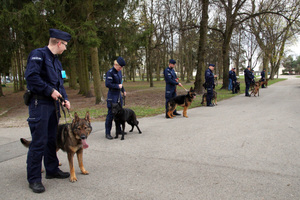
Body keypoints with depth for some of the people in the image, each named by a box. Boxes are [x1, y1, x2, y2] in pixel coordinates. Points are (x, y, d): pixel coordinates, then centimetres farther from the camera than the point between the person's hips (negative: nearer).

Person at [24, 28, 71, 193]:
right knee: (38, 142, -5)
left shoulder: (56, 60, 17)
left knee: (52, 139, 16)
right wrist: (50, 91, -18)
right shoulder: (38, 54, -10)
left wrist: (64, 98, 5)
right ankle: (34, 179, 6)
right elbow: (31, 76, -22)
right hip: (39, 104, -9)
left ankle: (52, 170, 29)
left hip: (53, 103, 9)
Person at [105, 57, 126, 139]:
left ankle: (118, 130, 27)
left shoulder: (119, 72, 11)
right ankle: (107, 133, 3)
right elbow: (107, 84, -22)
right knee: (110, 114, -5)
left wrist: (123, 90, 22)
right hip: (112, 96, -8)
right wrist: (118, 86, -16)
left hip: (118, 96, 8)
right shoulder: (110, 72, -15)